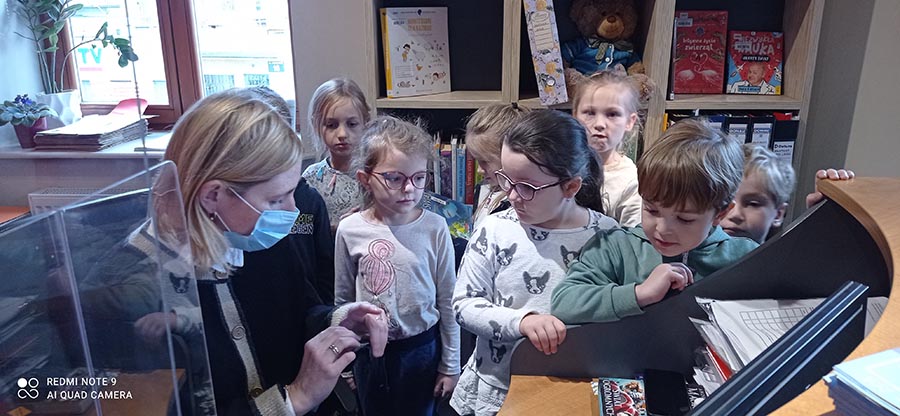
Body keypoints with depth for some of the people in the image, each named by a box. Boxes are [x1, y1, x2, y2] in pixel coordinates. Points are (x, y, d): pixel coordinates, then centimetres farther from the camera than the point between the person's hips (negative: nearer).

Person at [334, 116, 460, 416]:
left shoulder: (434, 228, -14)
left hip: (421, 348, -1)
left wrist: (450, 366, 1)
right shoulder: (349, 230, -11)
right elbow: (342, 300, 2)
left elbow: (447, 302, -5)